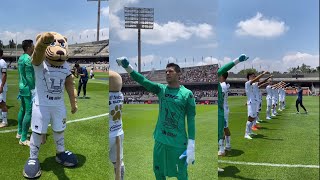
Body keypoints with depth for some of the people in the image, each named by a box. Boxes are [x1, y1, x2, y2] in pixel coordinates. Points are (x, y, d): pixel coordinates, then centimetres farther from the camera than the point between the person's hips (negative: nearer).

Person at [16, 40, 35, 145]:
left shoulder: (21, 58, 12)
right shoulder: (28, 59, -17)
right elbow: (29, 77, -20)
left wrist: (22, 87, 23)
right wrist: (33, 90, -18)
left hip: (22, 87, 10)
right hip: (28, 88, -10)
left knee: (22, 110, 19)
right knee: (29, 112, -7)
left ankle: (20, 133, 30)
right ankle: (23, 139, -4)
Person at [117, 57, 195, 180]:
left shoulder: (187, 94, -8)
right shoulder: (160, 89, 2)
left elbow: (191, 120, -8)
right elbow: (142, 80, -11)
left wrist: (191, 147, -12)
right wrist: (127, 66, -27)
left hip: (178, 142, -4)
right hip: (160, 140, 4)